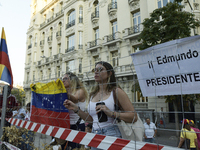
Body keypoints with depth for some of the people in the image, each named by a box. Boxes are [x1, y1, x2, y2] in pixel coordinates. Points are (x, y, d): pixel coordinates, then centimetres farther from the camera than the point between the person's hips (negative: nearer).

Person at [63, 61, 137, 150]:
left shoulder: (116, 92, -7)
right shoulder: (93, 94, 8)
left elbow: (134, 117, -13)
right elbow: (91, 119, 12)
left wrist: (112, 113, -24)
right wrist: (76, 109, 2)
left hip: (111, 135, -5)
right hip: (94, 136, 5)